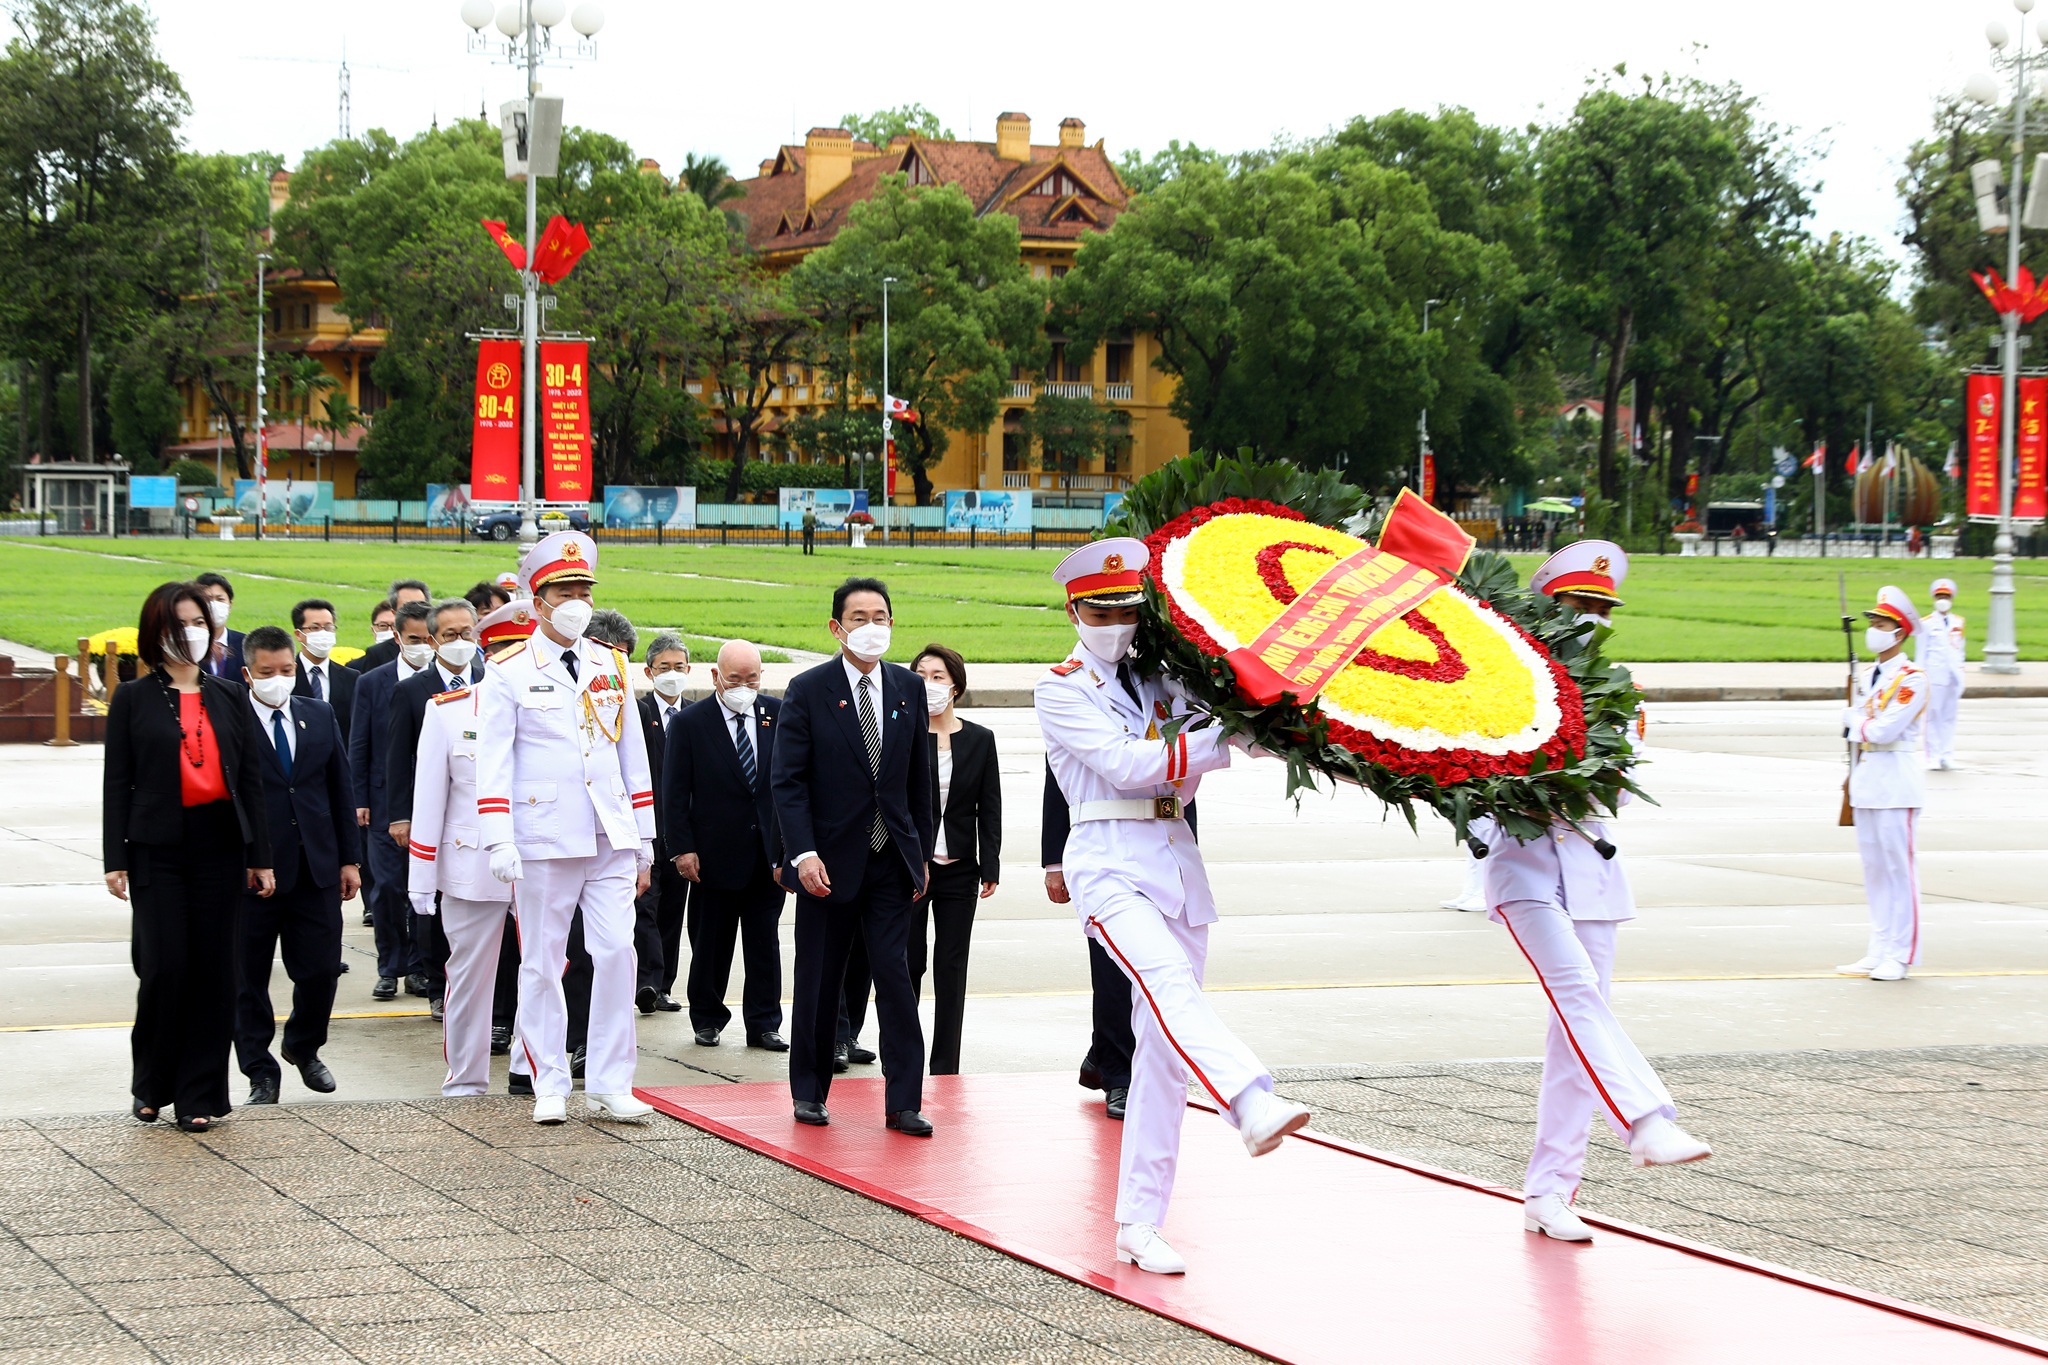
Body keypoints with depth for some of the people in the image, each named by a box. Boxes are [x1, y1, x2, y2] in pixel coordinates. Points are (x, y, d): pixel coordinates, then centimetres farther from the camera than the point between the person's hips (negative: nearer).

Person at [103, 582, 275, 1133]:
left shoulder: (229, 696, 12)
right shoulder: (133, 700, 4)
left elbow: (250, 777, 12)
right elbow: (117, 783, 2)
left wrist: (260, 856, 7)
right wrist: (114, 859, -5)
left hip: (219, 844, 3)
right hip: (157, 849, -3)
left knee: (213, 967, 1)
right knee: (164, 965, -7)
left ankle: (200, 1094, 8)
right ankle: (152, 1085, 12)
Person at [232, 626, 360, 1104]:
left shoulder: (321, 717, 9)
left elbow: (342, 791, 13)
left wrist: (349, 859, 10)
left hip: (316, 869, 4)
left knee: (321, 970, 4)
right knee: (249, 979, 4)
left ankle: (303, 1047, 30)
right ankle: (261, 1073, 16)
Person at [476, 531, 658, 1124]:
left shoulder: (612, 668, 12)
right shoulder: (509, 674, -1)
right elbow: (493, 762, -5)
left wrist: (644, 842, 14)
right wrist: (499, 842, -14)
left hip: (611, 838, 3)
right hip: (545, 841, -3)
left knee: (616, 953, -4)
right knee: (542, 964, 2)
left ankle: (609, 1085, 3)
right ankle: (550, 1087, 11)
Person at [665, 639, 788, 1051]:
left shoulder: (779, 715, 4)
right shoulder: (689, 723, -3)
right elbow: (674, 793, -3)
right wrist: (682, 847, -9)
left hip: (768, 853, 2)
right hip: (715, 855, -2)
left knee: (765, 944, 5)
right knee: (710, 944, 8)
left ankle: (764, 1024, 12)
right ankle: (706, 1020, 20)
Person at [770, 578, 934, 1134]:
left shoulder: (908, 689, 8)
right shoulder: (808, 690, -3)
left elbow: (920, 779, 13)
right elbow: (786, 780, -7)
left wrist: (921, 853, 10)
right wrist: (803, 853, -16)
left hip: (891, 861, 2)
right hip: (829, 859, -2)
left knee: (895, 974, -6)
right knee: (818, 983, 6)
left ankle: (904, 1102, -4)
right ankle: (809, 1092, 20)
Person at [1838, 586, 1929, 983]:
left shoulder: (1911, 680, -11)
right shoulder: (1865, 676, 13)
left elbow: (1883, 731, -19)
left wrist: (1854, 721, -3)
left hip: (1896, 787, -8)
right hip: (1865, 785, 8)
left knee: (1900, 869, -3)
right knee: (1874, 871, 10)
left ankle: (1901, 956, 1)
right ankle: (1879, 951, 16)